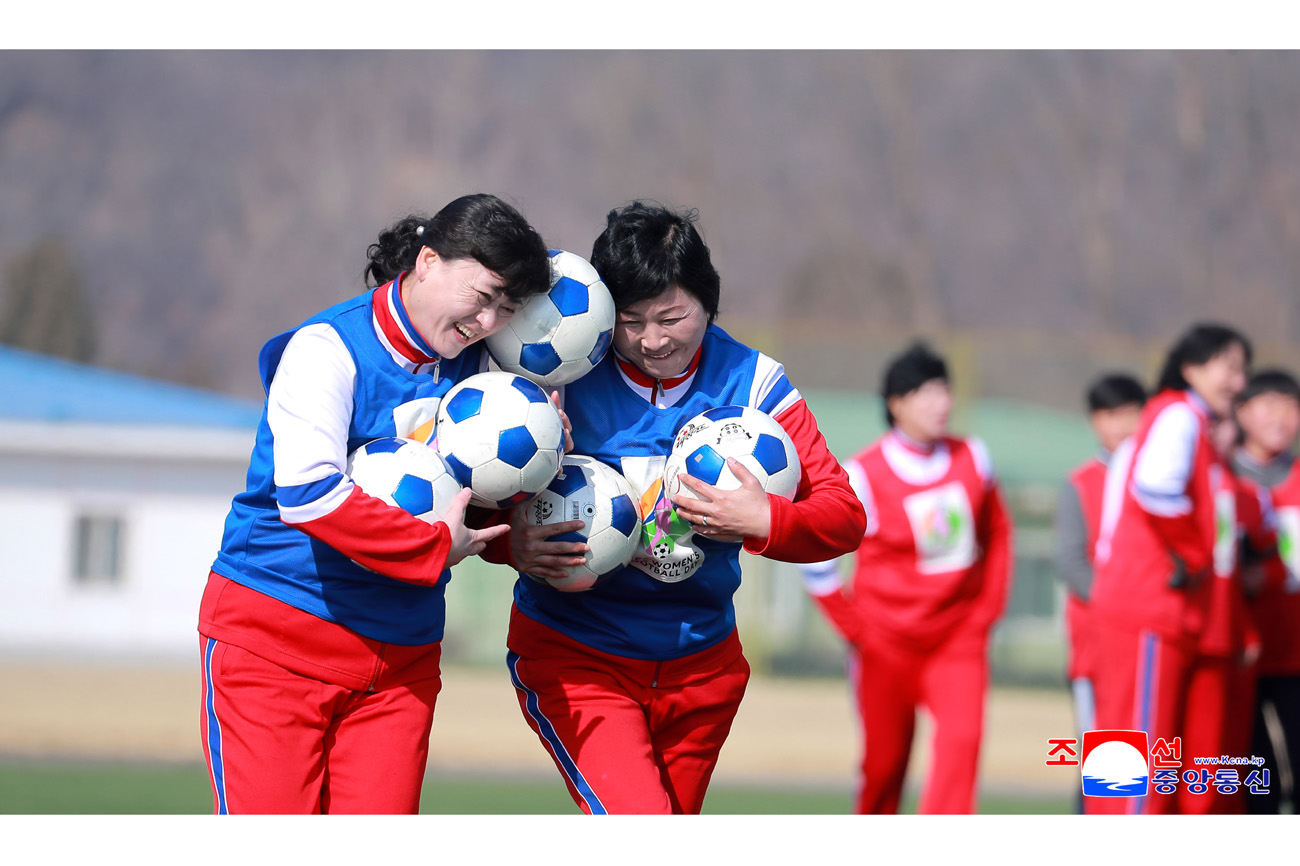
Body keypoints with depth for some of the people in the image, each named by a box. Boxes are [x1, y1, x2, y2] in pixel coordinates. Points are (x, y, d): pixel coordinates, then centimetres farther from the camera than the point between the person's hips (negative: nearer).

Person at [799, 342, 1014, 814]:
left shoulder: (971, 458, 1)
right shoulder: (865, 474, -11)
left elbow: (997, 534, 15)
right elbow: (815, 559, -7)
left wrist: (987, 608, 8)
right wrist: (856, 628, -4)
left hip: (958, 636, 2)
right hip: (887, 644, -2)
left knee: (962, 738, -19)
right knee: (885, 762, 6)